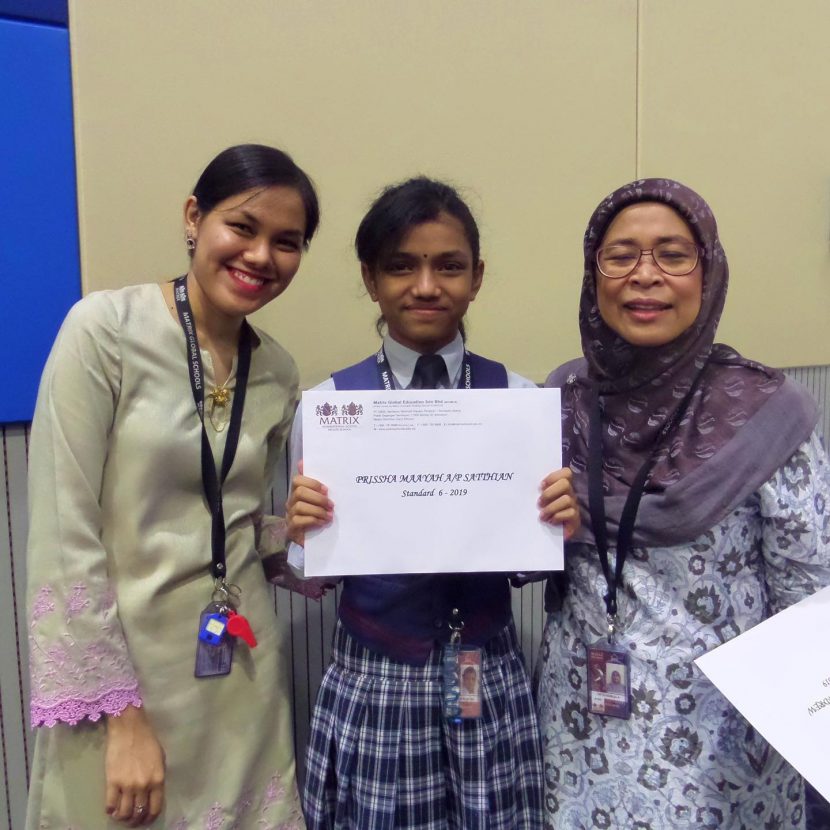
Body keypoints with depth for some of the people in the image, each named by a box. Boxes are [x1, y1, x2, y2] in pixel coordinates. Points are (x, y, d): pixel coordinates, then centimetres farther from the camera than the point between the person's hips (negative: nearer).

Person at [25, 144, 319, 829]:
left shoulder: (279, 373, 3)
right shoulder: (105, 329, -13)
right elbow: (64, 536, -15)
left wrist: (295, 531, -8)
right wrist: (121, 715, -15)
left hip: (243, 673, 5)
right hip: (117, 661, -4)